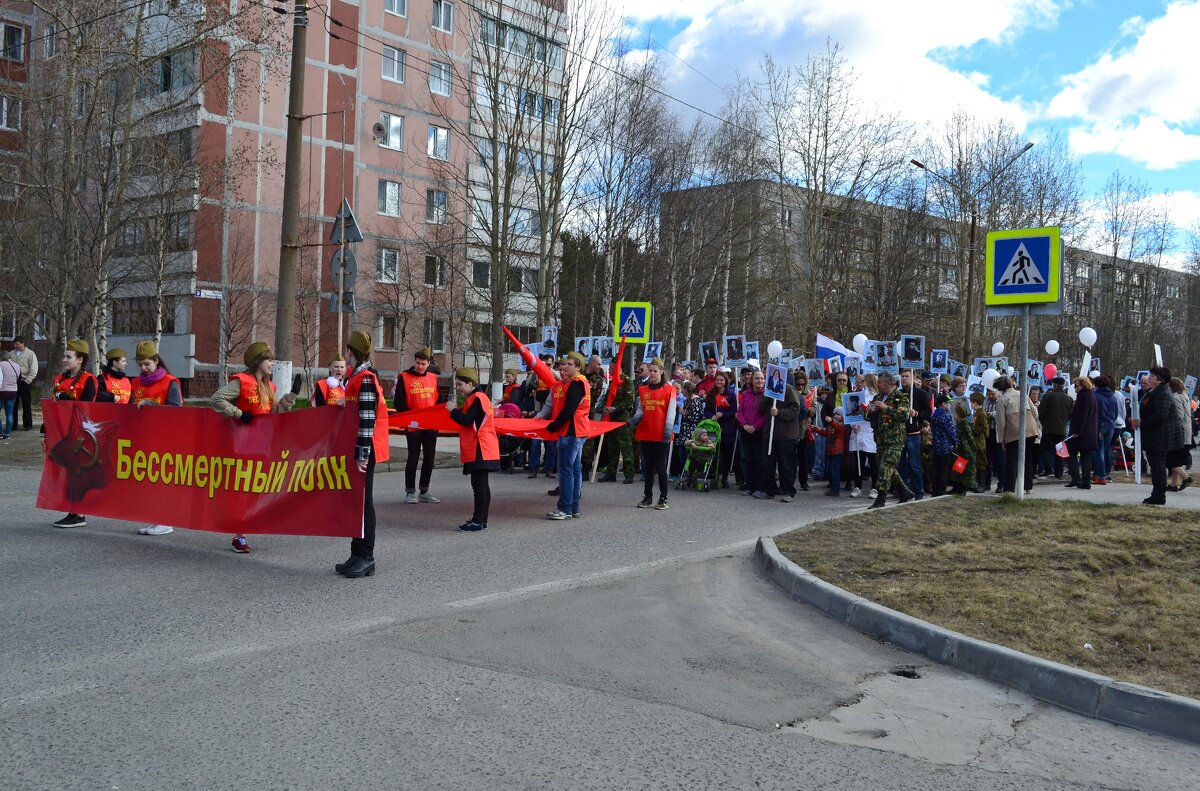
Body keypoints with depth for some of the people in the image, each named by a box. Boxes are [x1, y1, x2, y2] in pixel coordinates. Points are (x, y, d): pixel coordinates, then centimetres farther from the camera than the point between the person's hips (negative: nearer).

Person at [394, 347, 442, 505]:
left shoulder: (433, 378, 9)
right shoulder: (404, 377, -4)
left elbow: (438, 399, 14)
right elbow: (399, 403, -6)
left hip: (431, 425, 5)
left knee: (429, 458, 8)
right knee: (413, 458, -1)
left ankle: (424, 492, 19)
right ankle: (410, 492, 8)